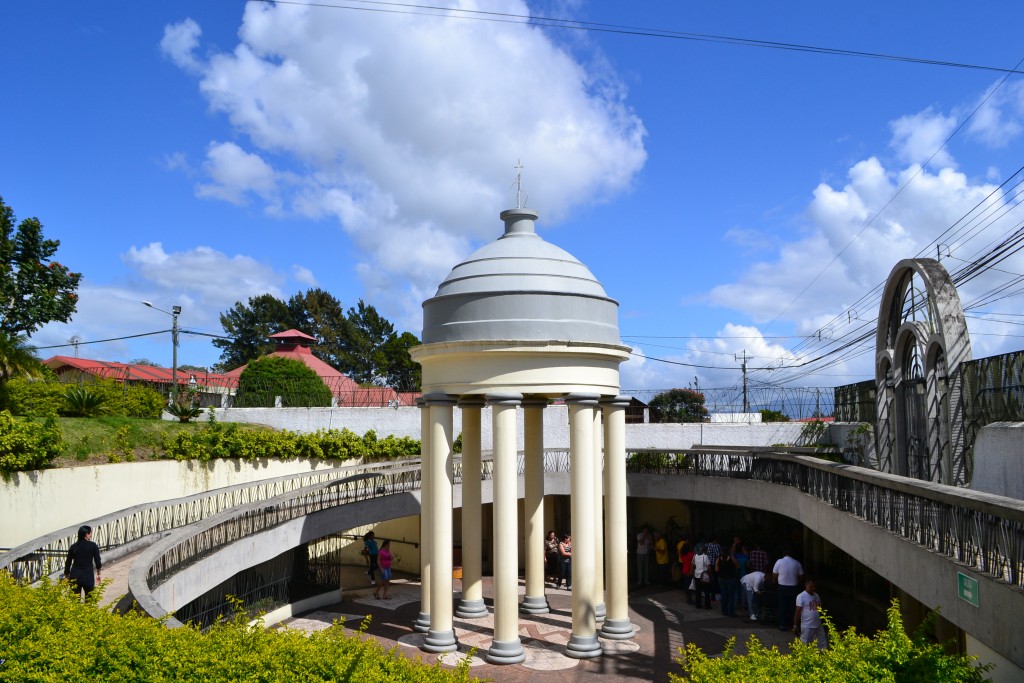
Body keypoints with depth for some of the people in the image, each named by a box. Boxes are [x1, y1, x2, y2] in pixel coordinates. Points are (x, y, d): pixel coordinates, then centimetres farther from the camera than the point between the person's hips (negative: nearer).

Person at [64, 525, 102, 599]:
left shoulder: (73, 546, 3)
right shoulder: (93, 546, -5)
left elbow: (68, 563, 5)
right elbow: (98, 562, -2)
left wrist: (66, 576, 16)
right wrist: (98, 574, 13)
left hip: (74, 576, 3)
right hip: (88, 576, -3)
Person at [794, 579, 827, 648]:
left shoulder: (816, 595, 9)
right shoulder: (801, 597, -13)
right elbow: (798, 612, -12)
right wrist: (795, 625, -12)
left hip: (818, 625, 7)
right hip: (807, 626, -7)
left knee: (823, 644, 11)